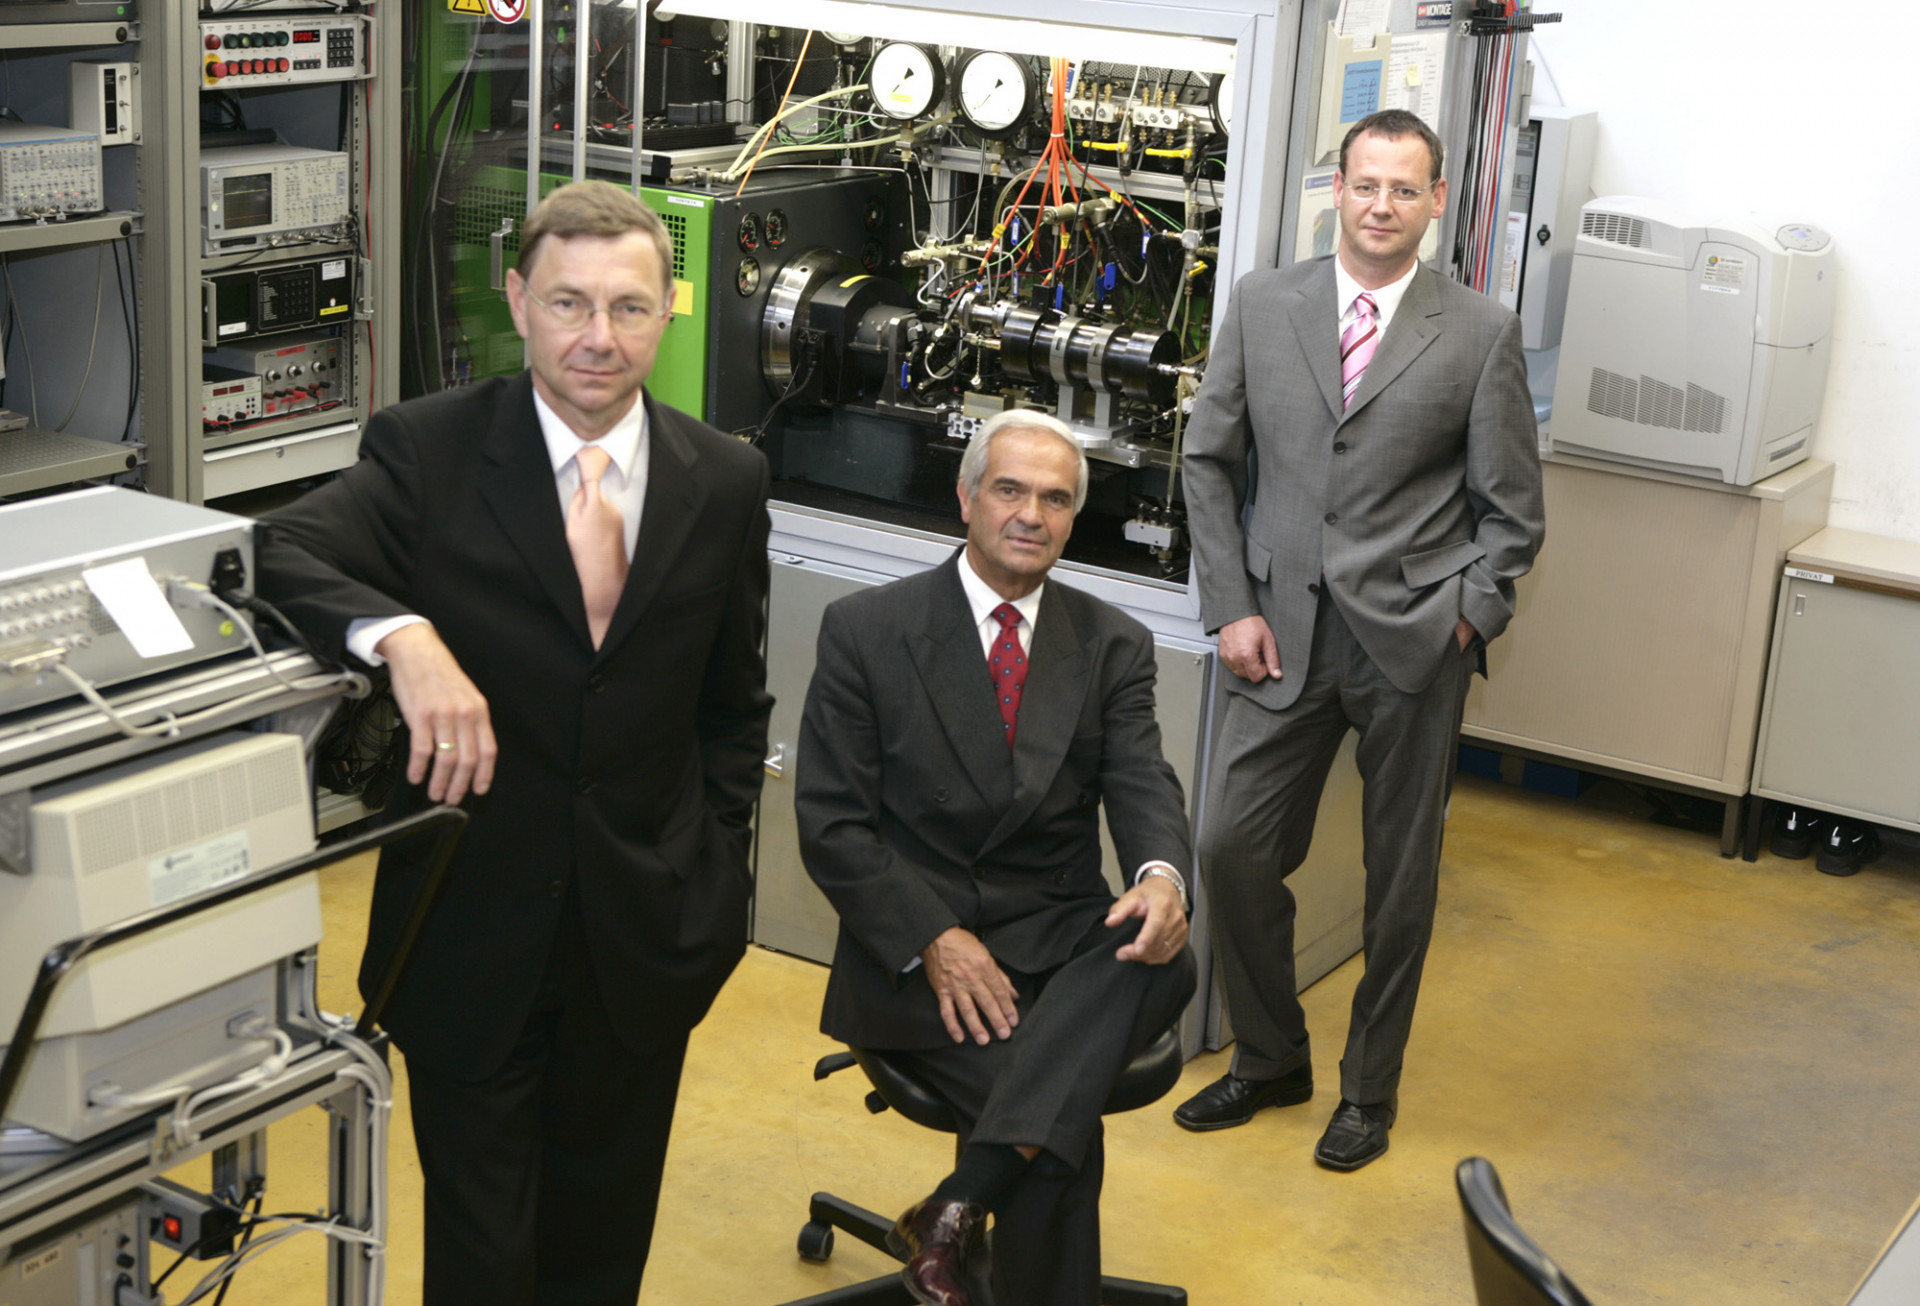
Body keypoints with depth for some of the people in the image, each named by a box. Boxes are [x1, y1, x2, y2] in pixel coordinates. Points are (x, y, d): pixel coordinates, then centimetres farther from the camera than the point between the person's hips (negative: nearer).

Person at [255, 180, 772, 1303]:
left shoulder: (726, 482, 0)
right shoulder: (427, 450, -8)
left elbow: (735, 706, 9)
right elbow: (279, 555, -23)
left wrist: (719, 878, 2)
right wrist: (403, 637, -40)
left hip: (647, 935, 3)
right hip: (474, 926, -2)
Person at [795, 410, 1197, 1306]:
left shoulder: (1113, 646, 11)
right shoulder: (866, 630, 2)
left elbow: (1143, 786, -2)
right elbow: (831, 825, -3)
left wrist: (1161, 876, -26)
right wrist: (933, 939, -17)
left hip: (1065, 943, 3)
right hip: (915, 952, -3)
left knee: (1166, 962, -31)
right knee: (1063, 1129, -27)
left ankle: (954, 1210, -32)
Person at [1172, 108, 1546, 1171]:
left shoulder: (1482, 334, -1)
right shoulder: (1262, 304, 4)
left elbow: (1509, 511, 3)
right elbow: (1210, 463, 8)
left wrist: (1466, 617, -9)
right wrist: (1231, 607, 1)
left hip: (1412, 643, -2)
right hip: (1282, 634, 2)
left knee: (1400, 877, 8)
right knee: (1232, 848, 3)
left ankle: (1369, 1089, 27)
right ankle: (1269, 1059, 26)